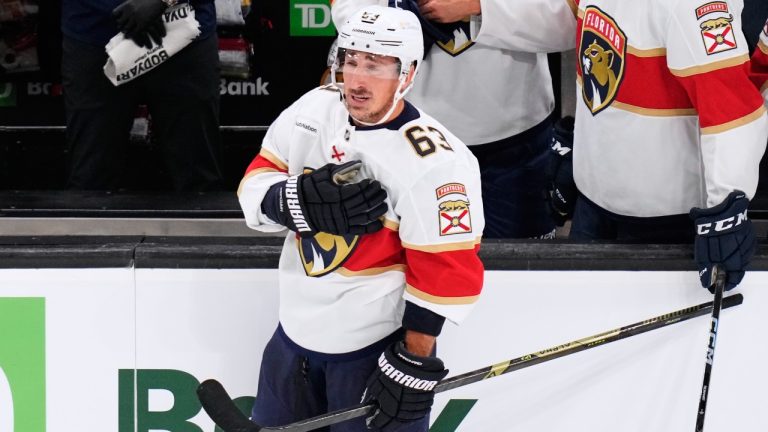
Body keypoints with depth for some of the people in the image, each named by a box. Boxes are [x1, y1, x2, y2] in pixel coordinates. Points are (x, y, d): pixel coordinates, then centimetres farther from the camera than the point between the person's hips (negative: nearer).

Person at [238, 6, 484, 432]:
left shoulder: (434, 161, -23)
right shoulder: (313, 110, -4)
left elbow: (446, 271, -20)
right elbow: (256, 183, 2)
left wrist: (414, 362, -17)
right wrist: (301, 202, -21)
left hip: (375, 344, -7)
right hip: (297, 327, 7)